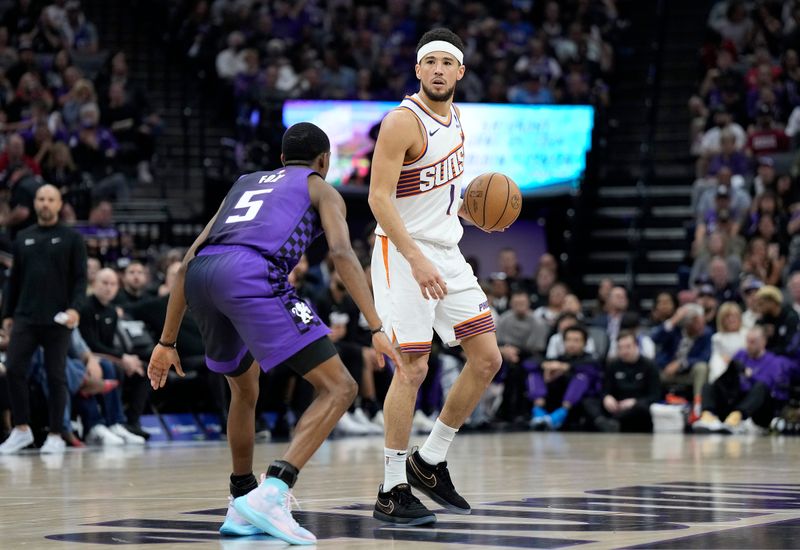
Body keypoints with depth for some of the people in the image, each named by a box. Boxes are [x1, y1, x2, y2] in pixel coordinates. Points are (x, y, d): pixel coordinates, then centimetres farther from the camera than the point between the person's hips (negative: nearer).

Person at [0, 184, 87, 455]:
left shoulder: (72, 239, 2)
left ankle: (55, 435, 8)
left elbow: (80, 278, -2)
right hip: (25, 318, 3)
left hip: (57, 320, -3)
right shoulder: (22, 238, 13)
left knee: (56, 377, 0)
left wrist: (75, 308, -16)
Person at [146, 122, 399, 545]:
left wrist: (167, 342, 33)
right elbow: (341, 252, 3)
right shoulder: (321, 189, 24)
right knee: (338, 388, -3)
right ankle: (271, 494, -19)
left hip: (201, 274, 6)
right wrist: (376, 328, -3)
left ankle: (242, 508, 32)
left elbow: (190, 259, 31)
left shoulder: (246, 183, 38)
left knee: (244, 388, 31)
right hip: (251, 273, -6)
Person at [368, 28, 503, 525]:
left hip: (447, 254, 8)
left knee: (488, 359, 4)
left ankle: (429, 463, 16)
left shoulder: (455, 118, 11)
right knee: (413, 369, -10)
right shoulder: (404, 122, -15)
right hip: (403, 254, -8)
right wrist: (416, 259, -30)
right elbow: (379, 197, -21)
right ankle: (392, 492, -2)